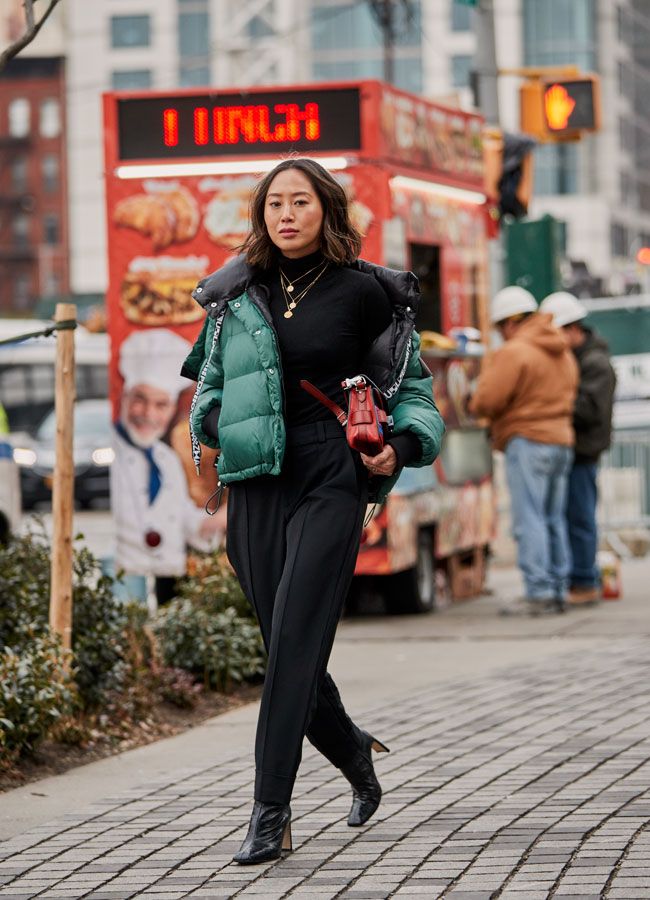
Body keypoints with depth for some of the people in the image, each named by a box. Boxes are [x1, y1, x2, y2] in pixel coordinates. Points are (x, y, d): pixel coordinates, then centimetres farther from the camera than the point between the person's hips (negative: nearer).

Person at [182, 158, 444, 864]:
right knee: (285, 642, 6)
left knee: (295, 638, -14)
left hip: (331, 481, -4)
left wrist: (402, 446, -8)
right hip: (256, 482, 4)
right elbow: (210, 382, 22)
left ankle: (271, 812, -14)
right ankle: (352, 752, 34)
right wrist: (216, 423, 1)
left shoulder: (362, 291, 0)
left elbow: (410, 381, 9)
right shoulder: (237, 295, 10)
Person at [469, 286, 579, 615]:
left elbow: (485, 402, -13)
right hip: (562, 440, 9)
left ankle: (538, 592, -14)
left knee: (529, 520, -8)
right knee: (553, 520, 12)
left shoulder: (514, 352, -11)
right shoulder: (562, 353, 17)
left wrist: (487, 369, 5)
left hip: (528, 440, -9)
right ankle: (558, 591, 12)